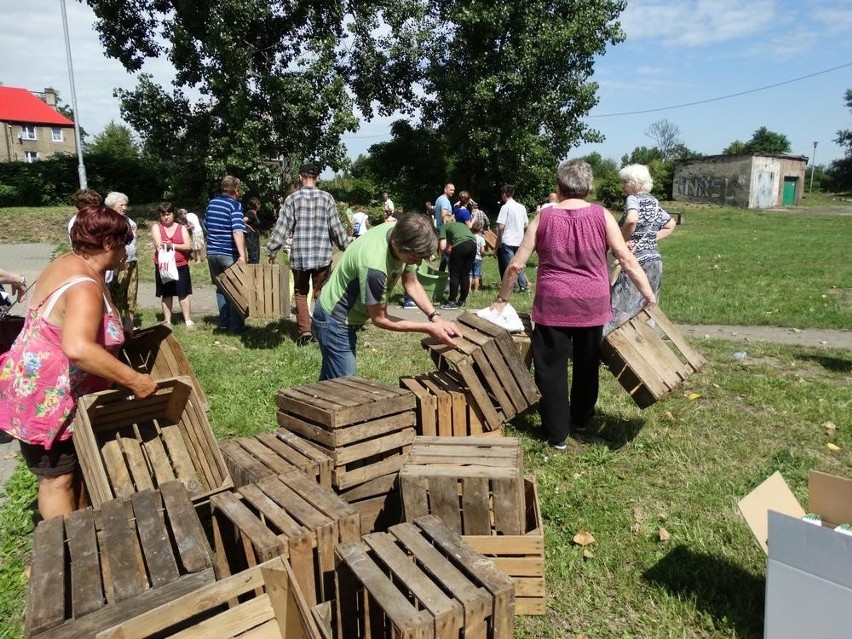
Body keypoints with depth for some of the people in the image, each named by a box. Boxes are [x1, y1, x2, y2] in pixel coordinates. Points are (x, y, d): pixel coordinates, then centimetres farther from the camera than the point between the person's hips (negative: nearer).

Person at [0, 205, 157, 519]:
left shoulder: (69, 263, 2)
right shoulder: (84, 287, -30)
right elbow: (78, 349, -47)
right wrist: (133, 380, -41)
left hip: (44, 388, 10)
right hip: (46, 399, -10)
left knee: (77, 466, 21)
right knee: (58, 478, 5)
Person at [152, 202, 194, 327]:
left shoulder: (182, 228, 6)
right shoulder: (156, 227, 4)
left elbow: (188, 246, -4)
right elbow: (158, 245, -11)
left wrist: (173, 245, -17)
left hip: (181, 266, 0)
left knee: (183, 293, 1)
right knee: (166, 294, 7)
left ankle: (188, 320, 6)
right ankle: (167, 321, 14)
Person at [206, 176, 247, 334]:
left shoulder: (212, 203, 10)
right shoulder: (235, 205, -11)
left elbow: (206, 225, 20)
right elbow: (238, 231, -24)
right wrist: (242, 255, -31)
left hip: (212, 252, 6)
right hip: (229, 254, -6)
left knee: (221, 288, 17)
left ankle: (223, 322, 17)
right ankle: (235, 326, 5)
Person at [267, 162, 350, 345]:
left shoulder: (292, 198, 0)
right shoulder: (327, 198, 1)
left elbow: (283, 226, -2)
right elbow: (336, 227, 2)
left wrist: (272, 249, 6)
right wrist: (348, 246, 15)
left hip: (299, 255, 0)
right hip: (322, 254, 0)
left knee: (300, 293, 11)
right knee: (321, 293, 10)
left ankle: (304, 330, 0)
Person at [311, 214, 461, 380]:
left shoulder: (402, 232, -15)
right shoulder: (374, 265, -38)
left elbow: (411, 284, 0)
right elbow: (379, 319, -23)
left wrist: (436, 317, -11)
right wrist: (429, 328, -21)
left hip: (349, 316, 8)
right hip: (335, 321, -8)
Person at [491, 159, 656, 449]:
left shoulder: (544, 217, -2)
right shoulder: (601, 216, -2)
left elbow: (516, 265, -2)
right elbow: (627, 261, -6)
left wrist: (502, 299, 10)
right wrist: (650, 296, 3)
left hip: (553, 304, -2)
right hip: (592, 304, 2)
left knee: (552, 368, 8)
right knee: (586, 365, 20)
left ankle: (557, 433, 13)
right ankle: (580, 422, 36)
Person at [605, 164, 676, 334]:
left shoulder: (634, 199, -10)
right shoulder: (654, 202, 14)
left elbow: (631, 220, -31)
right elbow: (670, 226, 25)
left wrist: (622, 240, -17)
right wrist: (651, 239, 14)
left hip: (636, 261, -8)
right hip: (655, 261, 8)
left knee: (622, 310, -12)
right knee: (645, 309, 16)